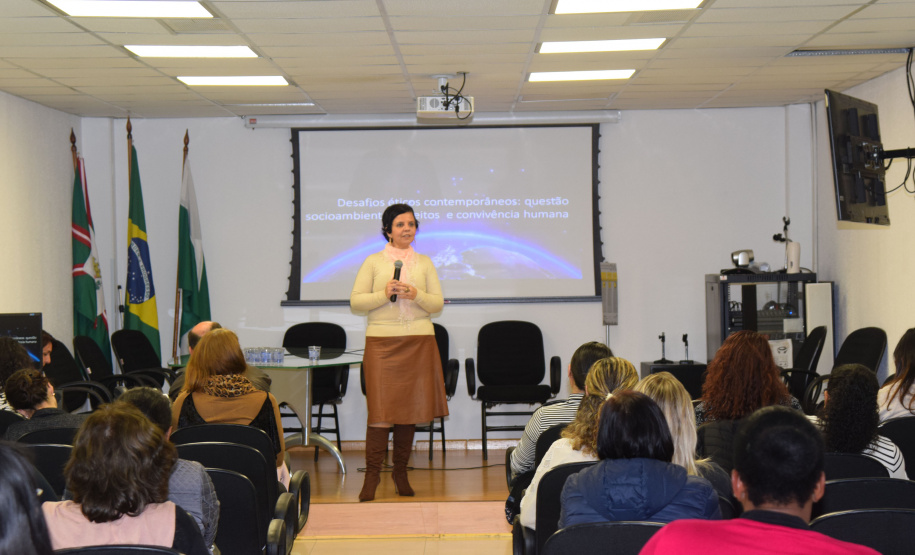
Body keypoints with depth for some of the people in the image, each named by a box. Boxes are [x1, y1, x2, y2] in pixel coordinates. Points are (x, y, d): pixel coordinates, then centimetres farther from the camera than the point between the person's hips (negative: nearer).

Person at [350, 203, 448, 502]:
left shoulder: (425, 262, 13)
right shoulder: (373, 262, 7)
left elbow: (438, 303, 8)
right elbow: (355, 301, 2)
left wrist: (416, 295, -10)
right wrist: (384, 294, -13)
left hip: (419, 341, 2)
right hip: (381, 341, -2)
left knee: (410, 407, 4)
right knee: (381, 408, -8)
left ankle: (401, 471, 15)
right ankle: (372, 473, -2)